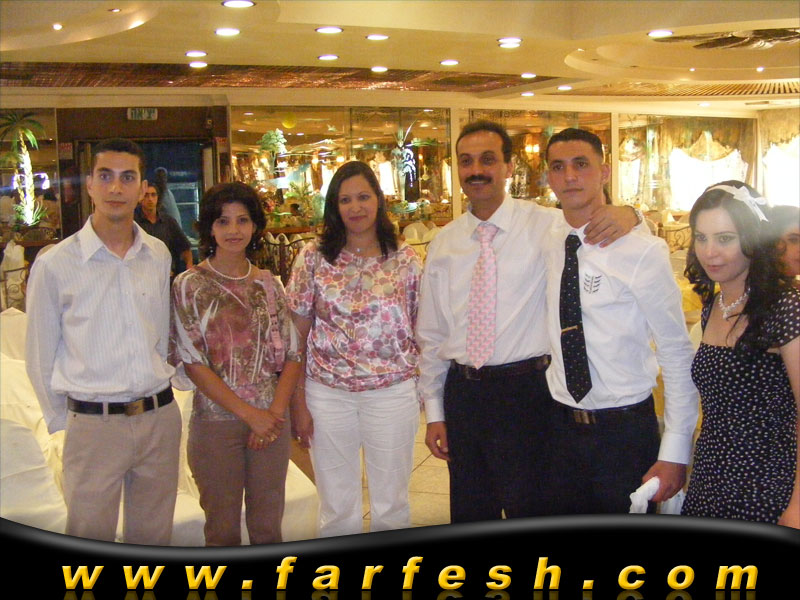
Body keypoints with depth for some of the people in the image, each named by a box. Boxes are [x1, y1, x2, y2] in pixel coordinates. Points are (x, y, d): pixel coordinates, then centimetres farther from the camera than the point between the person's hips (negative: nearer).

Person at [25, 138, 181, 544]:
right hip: (94, 425, -3)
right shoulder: (55, 264, -7)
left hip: (161, 416, 4)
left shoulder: (159, 256, 5)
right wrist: (62, 420, 4)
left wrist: (158, 403, 10)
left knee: (154, 539, 16)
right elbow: (40, 358, 0)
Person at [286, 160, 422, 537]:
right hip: (327, 394, 0)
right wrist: (299, 404, -3)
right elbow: (298, 335, 0)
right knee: (337, 506, 13)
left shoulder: (406, 260, 0)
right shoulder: (313, 257, -1)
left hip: (393, 392, 0)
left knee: (391, 504, 13)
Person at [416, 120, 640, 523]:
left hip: (526, 393, -4)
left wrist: (627, 214, -28)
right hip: (462, 394, 4)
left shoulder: (546, 225, -5)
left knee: (529, 509, 8)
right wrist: (434, 413, 9)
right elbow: (431, 334, 10)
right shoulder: (443, 244, 6)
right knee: (469, 513, 18)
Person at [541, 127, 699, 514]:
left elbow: (677, 355, -12)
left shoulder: (642, 251, -15)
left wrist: (675, 452, -12)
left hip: (625, 429, -4)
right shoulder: (546, 243, 1)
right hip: (561, 426, 4)